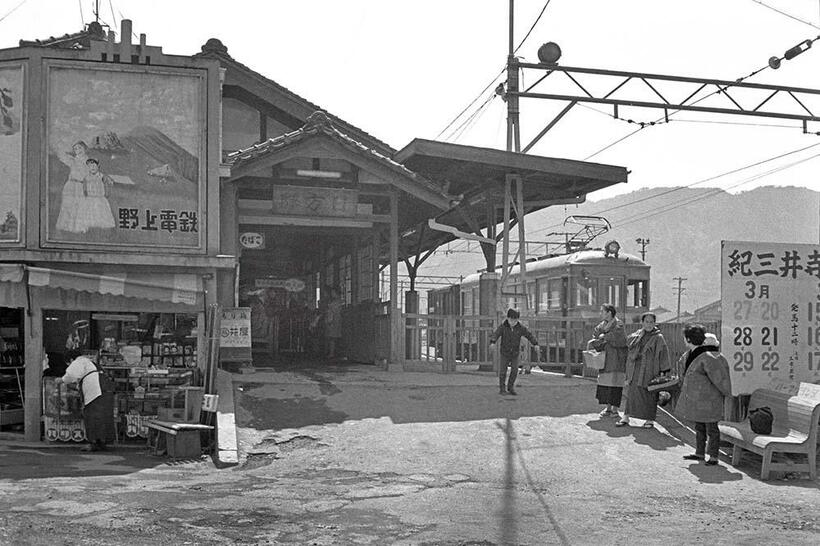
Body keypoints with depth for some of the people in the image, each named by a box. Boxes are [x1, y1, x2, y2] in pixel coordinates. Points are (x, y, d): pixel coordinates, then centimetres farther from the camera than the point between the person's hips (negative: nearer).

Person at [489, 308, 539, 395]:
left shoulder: (520, 328, -10)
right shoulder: (503, 326, -16)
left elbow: (529, 335, -9)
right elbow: (495, 334, -28)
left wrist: (535, 344, -25)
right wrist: (493, 342, -48)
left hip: (515, 354, 2)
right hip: (505, 353, -1)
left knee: (514, 370, -2)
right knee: (502, 371, -1)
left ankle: (510, 387, 18)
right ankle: (501, 388, 15)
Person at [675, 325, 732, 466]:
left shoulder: (707, 358, -24)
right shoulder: (690, 354, 4)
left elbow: (719, 377, -16)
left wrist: (727, 394, -5)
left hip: (708, 401, -9)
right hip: (696, 400, 9)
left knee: (711, 428, 2)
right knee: (699, 427, 19)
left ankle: (713, 457, 10)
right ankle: (700, 453, 30)